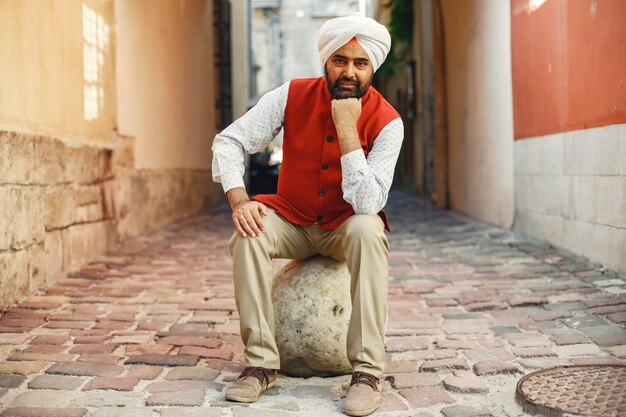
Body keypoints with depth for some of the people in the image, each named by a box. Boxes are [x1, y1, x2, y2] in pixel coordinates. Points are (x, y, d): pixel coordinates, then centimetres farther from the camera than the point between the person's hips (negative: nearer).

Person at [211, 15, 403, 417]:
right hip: (292, 220, 2)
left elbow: (367, 204, -27)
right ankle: (262, 361, -19)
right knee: (249, 234, -29)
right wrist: (239, 200, -26)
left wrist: (347, 131, -32)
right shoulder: (293, 96, -11)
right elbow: (229, 141, -10)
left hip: (346, 225, -2)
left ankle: (368, 370, -30)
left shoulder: (387, 123, -18)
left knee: (368, 230, -36)